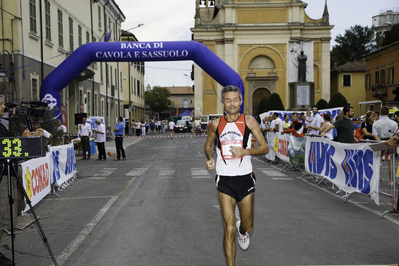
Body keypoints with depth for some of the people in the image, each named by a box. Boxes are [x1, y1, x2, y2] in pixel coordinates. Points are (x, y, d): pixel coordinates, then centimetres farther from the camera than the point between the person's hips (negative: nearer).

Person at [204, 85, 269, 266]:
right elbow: (208, 145, 19)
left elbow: (265, 148, -1)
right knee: (229, 229, -6)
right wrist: (210, 159, -1)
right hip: (224, 179, 0)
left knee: (248, 226, 14)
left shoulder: (249, 121, -2)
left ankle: (242, 230, 51)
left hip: (245, 178, 0)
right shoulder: (216, 124, 3)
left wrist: (245, 151, -18)